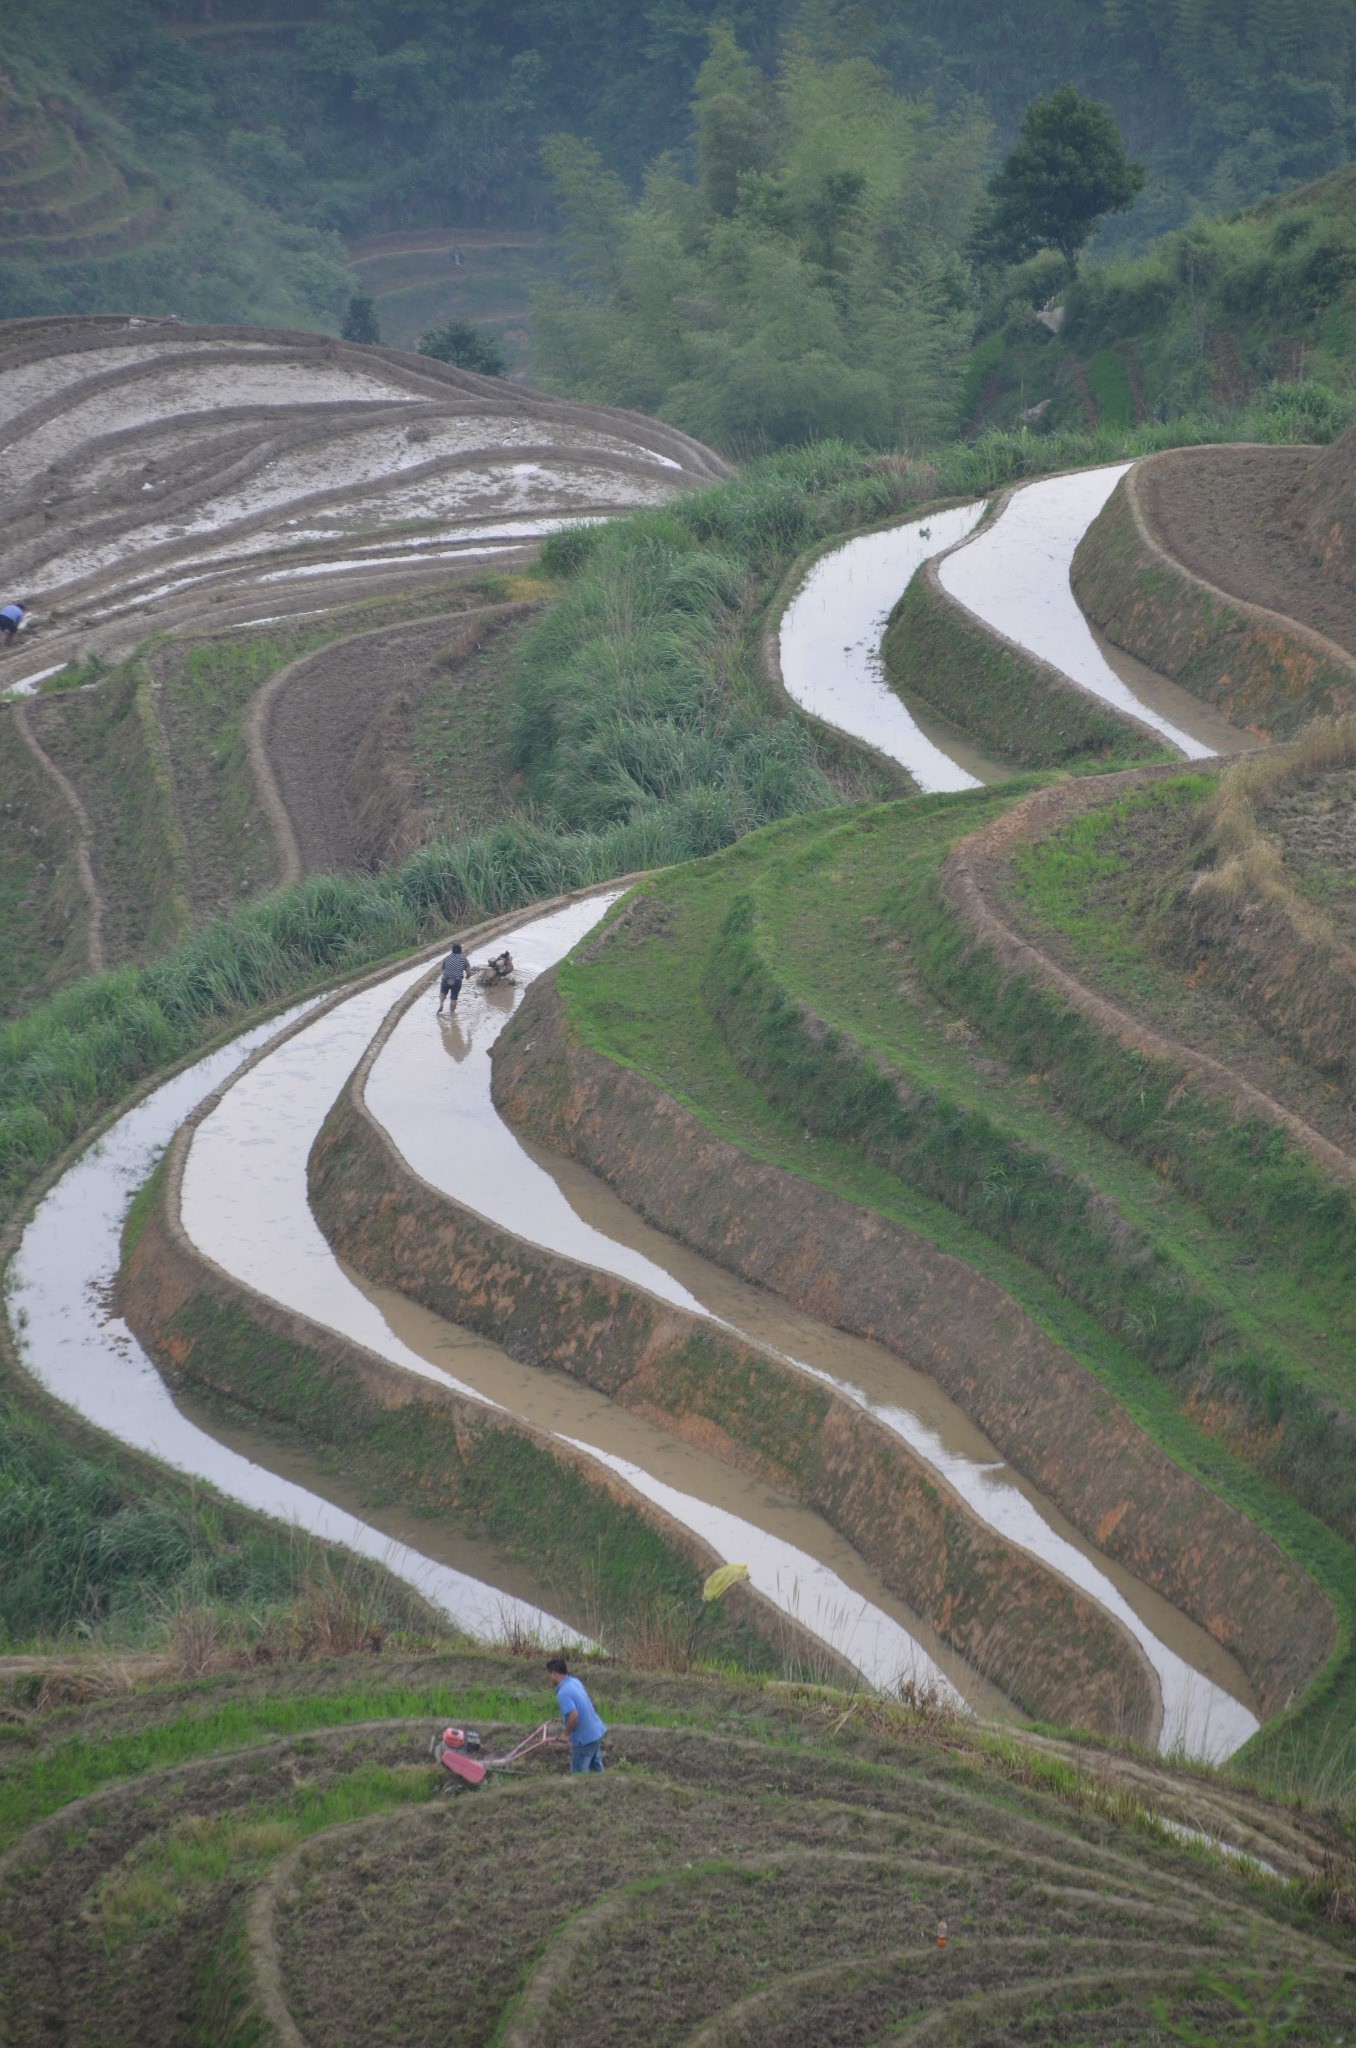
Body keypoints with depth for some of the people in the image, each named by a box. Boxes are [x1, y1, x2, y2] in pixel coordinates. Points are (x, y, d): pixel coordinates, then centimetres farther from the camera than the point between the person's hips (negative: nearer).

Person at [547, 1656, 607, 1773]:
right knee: (596, 1768, 23)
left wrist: (566, 1733, -17)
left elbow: (574, 1716, -32)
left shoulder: (563, 1693, -24)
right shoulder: (575, 1682, 4)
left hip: (584, 1738, -9)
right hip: (597, 1731, 9)